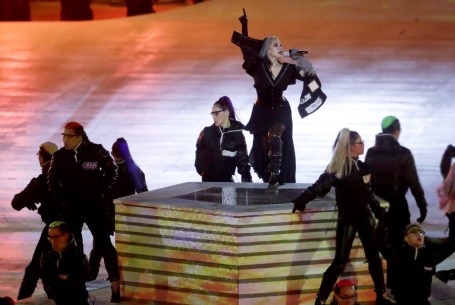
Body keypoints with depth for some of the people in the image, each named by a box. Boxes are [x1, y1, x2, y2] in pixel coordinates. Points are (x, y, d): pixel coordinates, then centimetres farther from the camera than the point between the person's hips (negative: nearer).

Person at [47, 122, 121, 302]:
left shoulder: (96, 151, -9)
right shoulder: (60, 156, -3)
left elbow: (111, 171, 2)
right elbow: (52, 180, 9)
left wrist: (104, 193, -2)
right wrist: (60, 199, 3)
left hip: (95, 205, -2)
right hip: (71, 208, 2)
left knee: (104, 244, -1)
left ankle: (116, 283, 4)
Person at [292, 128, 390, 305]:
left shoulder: (361, 166, 6)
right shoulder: (337, 169, -15)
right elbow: (319, 187, -23)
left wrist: (380, 211, 18)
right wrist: (300, 202, -30)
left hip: (365, 216, 7)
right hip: (347, 219, -7)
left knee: (374, 257, 13)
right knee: (340, 262, -8)